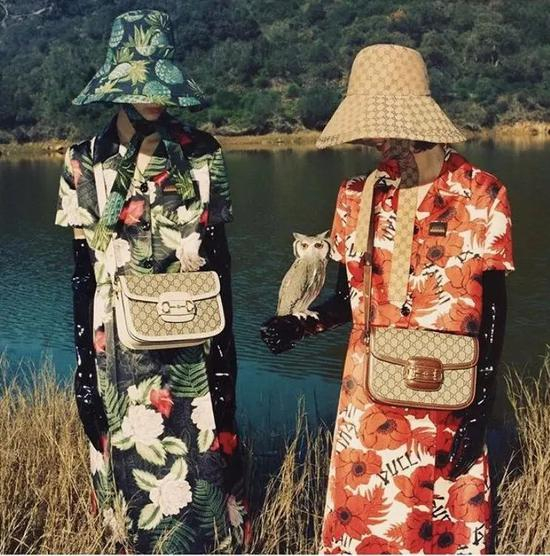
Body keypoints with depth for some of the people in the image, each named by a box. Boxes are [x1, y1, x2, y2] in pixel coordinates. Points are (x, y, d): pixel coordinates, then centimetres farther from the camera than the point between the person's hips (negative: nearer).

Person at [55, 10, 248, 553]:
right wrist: (84, 360, 1)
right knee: (130, 463, 13)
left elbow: (219, 260, 1)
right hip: (119, 349, 1)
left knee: (196, 466, 5)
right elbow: (82, 271, 3)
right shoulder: (85, 163, -1)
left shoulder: (201, 156, -2)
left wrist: (224, 350, 0)